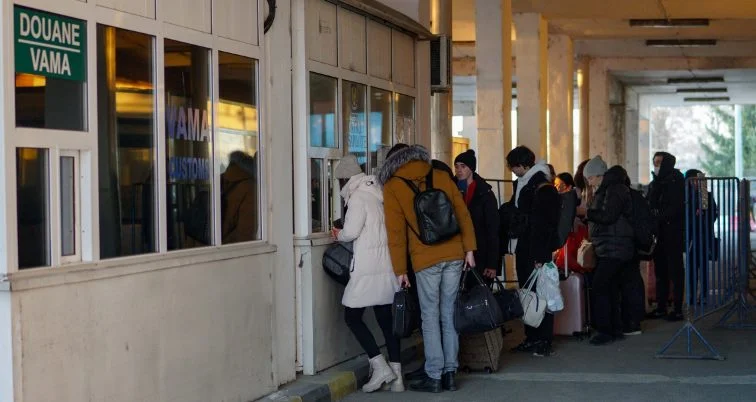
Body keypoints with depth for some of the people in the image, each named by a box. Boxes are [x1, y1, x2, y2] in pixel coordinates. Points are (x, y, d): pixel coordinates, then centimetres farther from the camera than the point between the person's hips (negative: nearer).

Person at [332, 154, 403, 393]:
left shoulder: (358, 197, -10)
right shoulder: (377, 193, 13)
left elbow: (351, 231, -17)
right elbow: (377, 227, 13)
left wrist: (339, 235, 4)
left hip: (368, 269, -8)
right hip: (388, 266, 8)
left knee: (352, 317, 2)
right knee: (386, 319, 10)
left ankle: (380, 367, -6)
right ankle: (396, 376, 9)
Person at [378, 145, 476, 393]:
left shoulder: (392, 188, 1)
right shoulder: (441, 177, 9)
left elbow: (396, 232, -1)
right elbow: (463, 215, 7)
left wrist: (400, 270, 2)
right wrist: (469, 249, 11)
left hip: (425, 260, -3)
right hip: (454, 255, 3)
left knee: (430, 317, 2)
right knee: (449, 314, 9)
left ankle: (434, 376, 1)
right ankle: (450, 373, 12)